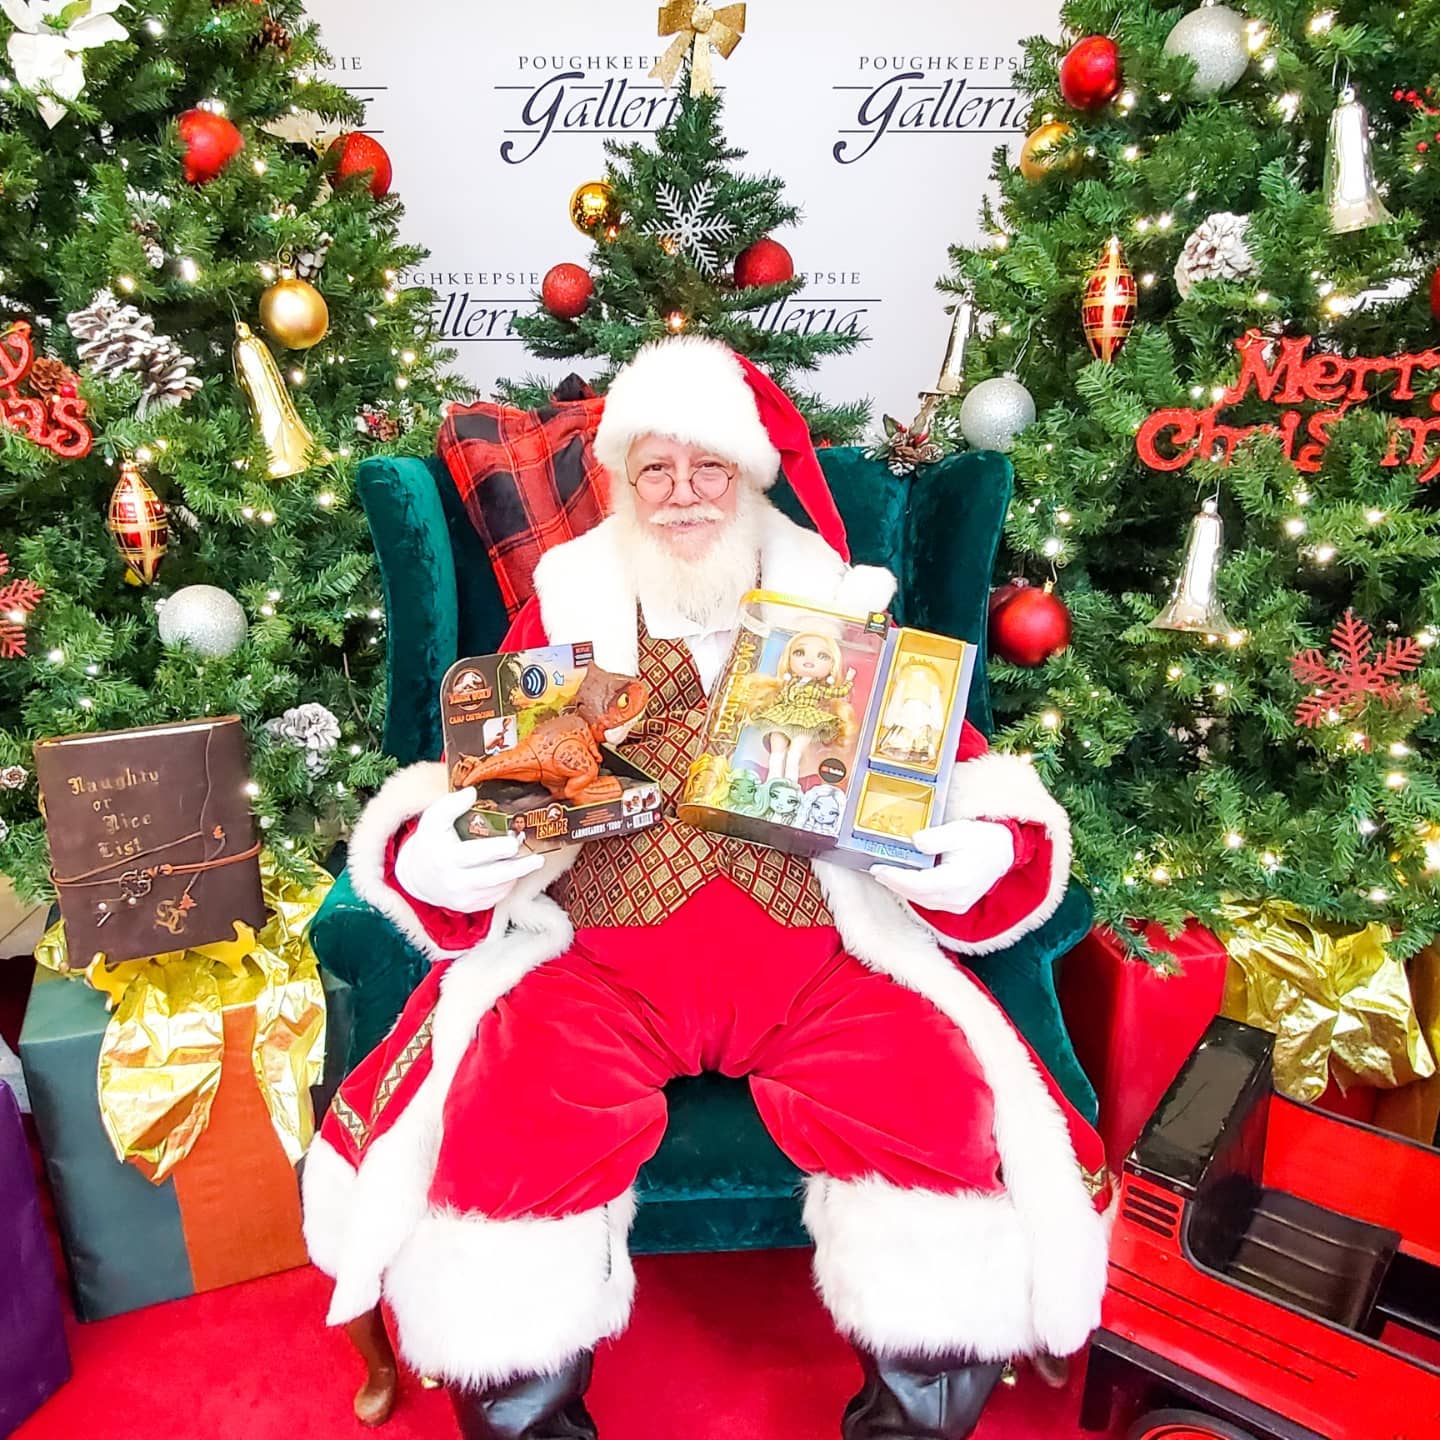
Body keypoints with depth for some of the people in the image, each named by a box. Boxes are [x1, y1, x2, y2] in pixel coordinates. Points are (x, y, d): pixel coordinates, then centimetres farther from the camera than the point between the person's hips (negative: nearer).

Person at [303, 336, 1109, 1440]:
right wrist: (430, 862, -14)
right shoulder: (565, 612, 12)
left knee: (948, 1110, -22)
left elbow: (949, 764, 9)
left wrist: (983, 849, -14)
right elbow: (479, 786, 9)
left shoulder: (843, 612, 13)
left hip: (816, 948, 1)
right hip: (599, 950, 0)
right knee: (504, 1128, -25)